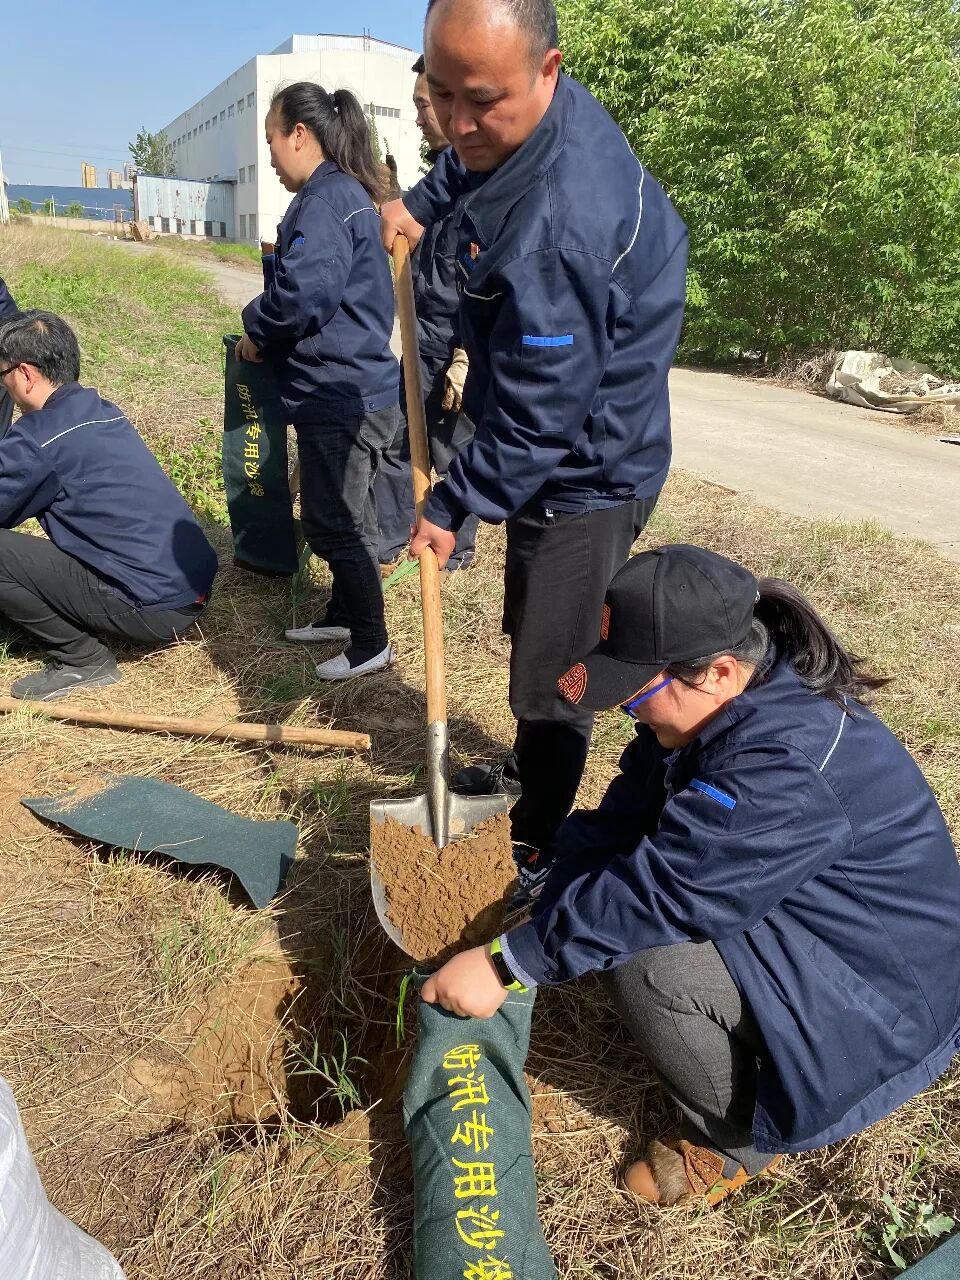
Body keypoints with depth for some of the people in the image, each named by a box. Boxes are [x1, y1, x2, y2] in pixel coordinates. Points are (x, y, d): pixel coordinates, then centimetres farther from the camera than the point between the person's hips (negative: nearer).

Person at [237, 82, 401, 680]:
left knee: (334, 523, -1)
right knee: (342, 516, 20)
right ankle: (346, 614, 35)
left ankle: (371, 644, 10)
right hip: (356, 385, 11)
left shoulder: (325, 199, -15)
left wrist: (258, 332, -8)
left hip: (338, 394, -10)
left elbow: (304, 291, -27)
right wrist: (270, 336, 13)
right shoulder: (352, 194, 17)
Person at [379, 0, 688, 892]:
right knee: (529, 634, 25)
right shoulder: (536, 115, -4)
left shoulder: (556, 226, -34)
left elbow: (538, 415, -28)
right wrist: (422, 200, 7)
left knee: (551, 678, -1)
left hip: (588, 471, -10)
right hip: (550, 449, 10)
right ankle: (529, 773, 49)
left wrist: (453, 505, -17)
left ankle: (534, 851, 20)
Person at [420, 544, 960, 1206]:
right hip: (797, 919, 9)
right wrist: (536, 909, -10)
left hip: (886, 996, -8)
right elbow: (615, 824, -3)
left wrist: (504, 964, -27)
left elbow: (661, 887, -35)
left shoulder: (787, 766, -35)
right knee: (602, 885, 0)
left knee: (644, 961, -27)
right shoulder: (728, 705, -7)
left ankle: (743, 1140, 1)